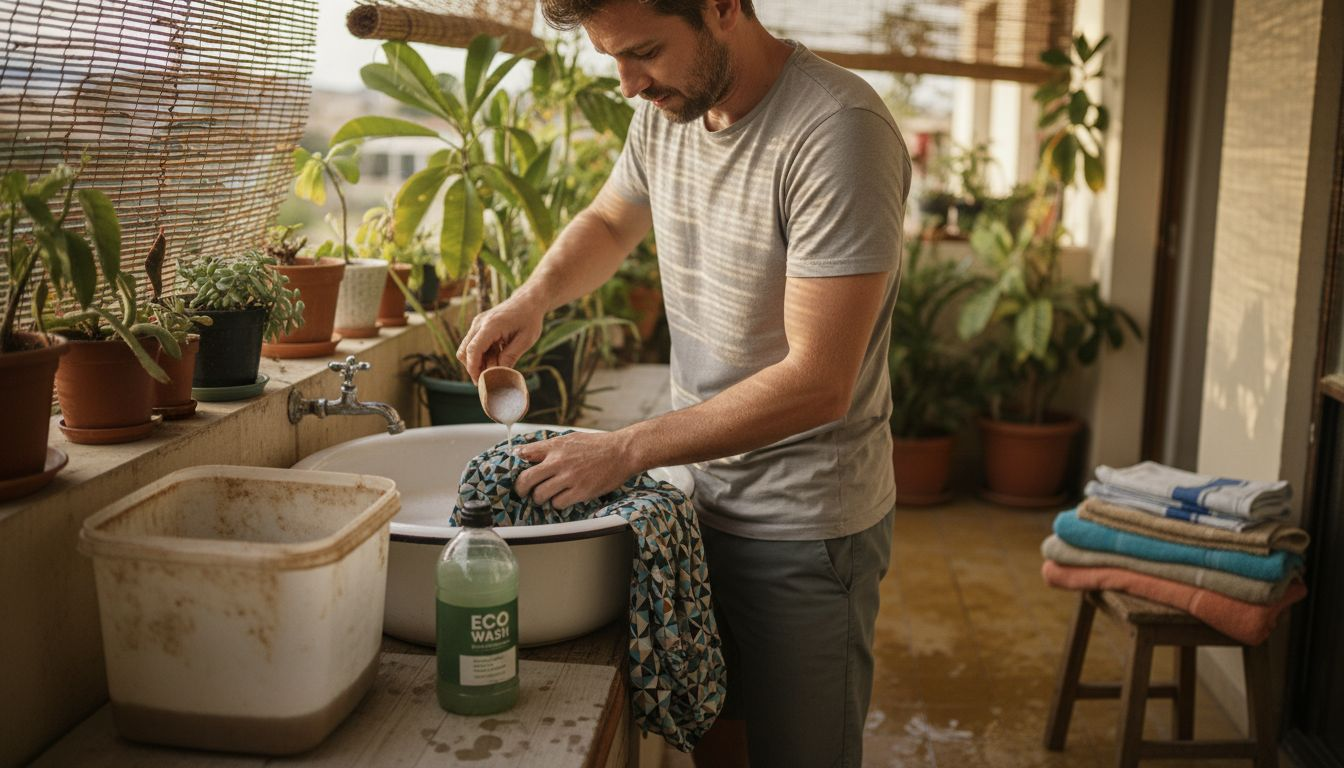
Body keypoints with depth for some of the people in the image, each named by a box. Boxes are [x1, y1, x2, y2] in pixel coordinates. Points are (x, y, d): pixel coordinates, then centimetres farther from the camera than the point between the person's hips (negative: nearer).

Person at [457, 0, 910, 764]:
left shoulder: (838, 130, -24)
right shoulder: (666, 111, 0)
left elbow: (817, 383, -27)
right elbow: (610, 221, 21)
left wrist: (626, 451, -24)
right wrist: (535, 296, 1)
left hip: (804, 528, -6)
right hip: (706, 495, 7)